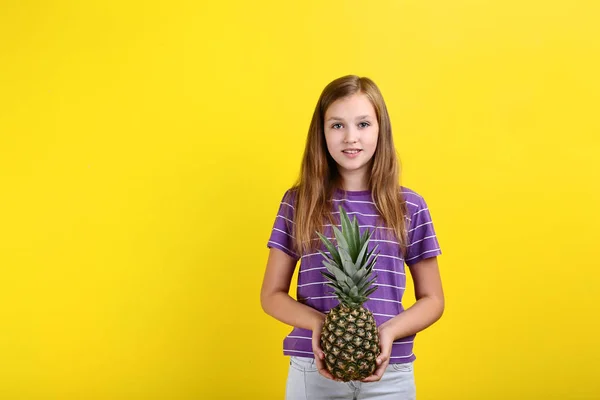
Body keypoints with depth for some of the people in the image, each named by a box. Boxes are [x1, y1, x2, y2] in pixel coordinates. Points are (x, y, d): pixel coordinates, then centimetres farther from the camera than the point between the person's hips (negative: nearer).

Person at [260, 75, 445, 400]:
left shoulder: (409, 206, 0)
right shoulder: (298, 203, 0)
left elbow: (432, 299, 5)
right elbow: (272, 295, 3)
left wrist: (390, 330, -13)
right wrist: (318, 322, -14)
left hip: (389, 372, 0)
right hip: (313, 369, 0)